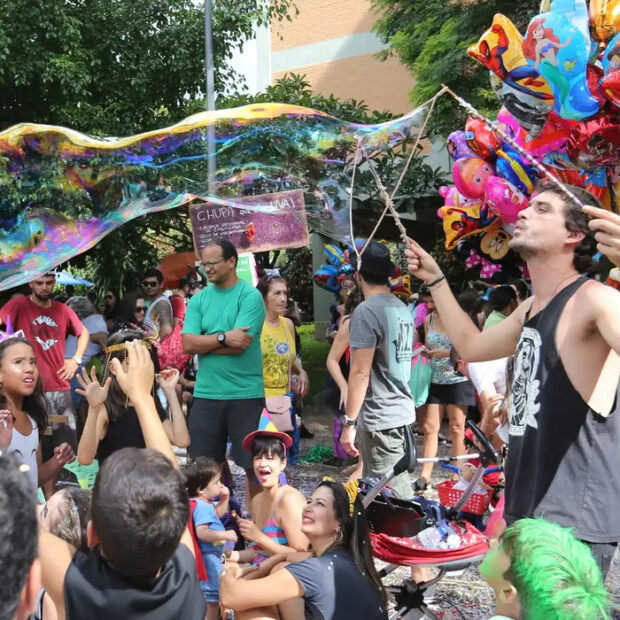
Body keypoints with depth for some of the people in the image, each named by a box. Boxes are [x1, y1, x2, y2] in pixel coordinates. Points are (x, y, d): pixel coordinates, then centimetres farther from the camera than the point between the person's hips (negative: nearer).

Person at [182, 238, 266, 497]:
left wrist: (204, 342, -5)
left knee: (253, 464, 6)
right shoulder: (198, 299, 8)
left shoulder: (250, 296, -7)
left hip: (246, 394, -4)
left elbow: (238, 345, -16)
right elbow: (188, 344, -2)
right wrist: (223, 337, -14)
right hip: (205, 394, 4)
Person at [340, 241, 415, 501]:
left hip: (379, 417, -8)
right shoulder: (403, 309, 9)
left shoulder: (366, 311, -15)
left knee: (393, 494, -1)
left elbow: (360, 372, -18)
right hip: (402, 410, 8)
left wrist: (349, 423, -14)